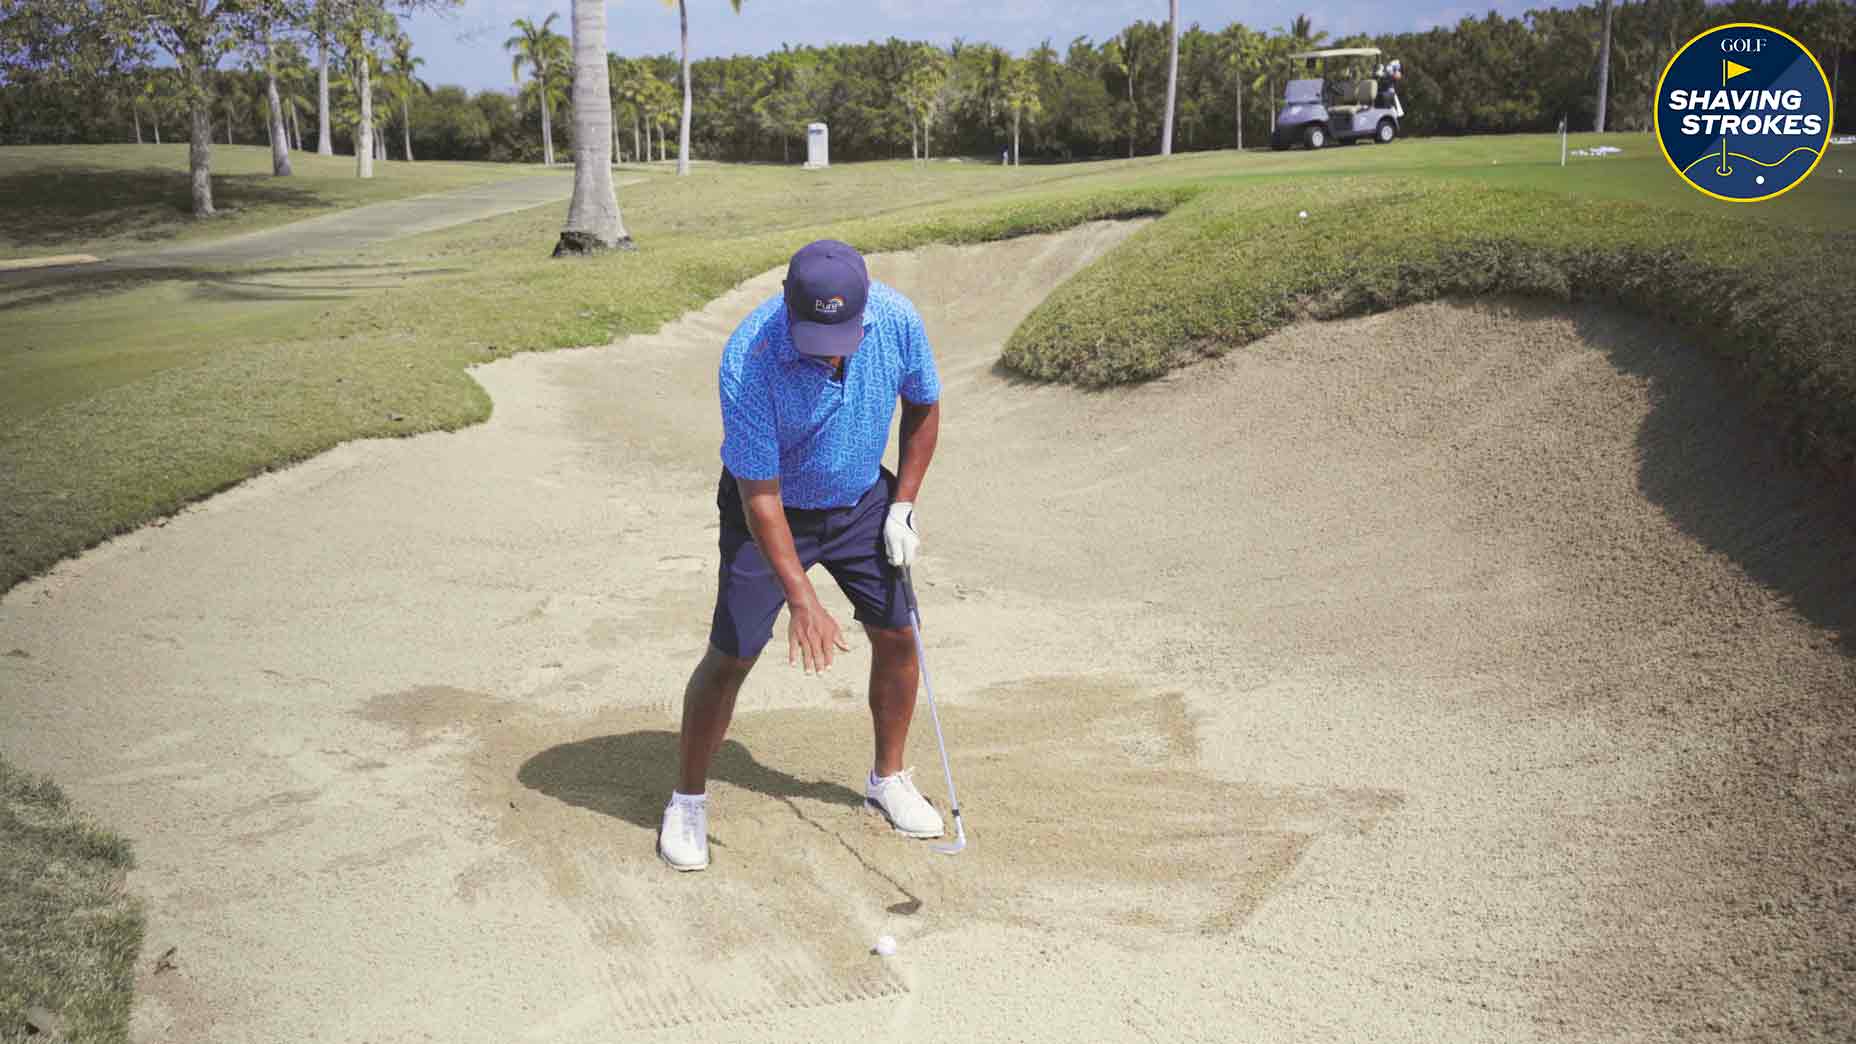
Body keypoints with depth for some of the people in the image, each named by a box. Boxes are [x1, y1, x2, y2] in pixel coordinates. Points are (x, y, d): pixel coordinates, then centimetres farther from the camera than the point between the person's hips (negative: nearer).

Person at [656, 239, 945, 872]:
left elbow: (923, 405, 0)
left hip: (862, 500, 4)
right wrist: (803, 601, -31)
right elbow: (760, 494, -28)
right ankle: (687, 800, 14)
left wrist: (904, 505, -3)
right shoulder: (748, 361, -33)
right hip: (772, 508, -4)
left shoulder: (896, 318, -22)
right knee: (731, 655, -6)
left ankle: (888, 778, 27)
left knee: (897, 637, 5)